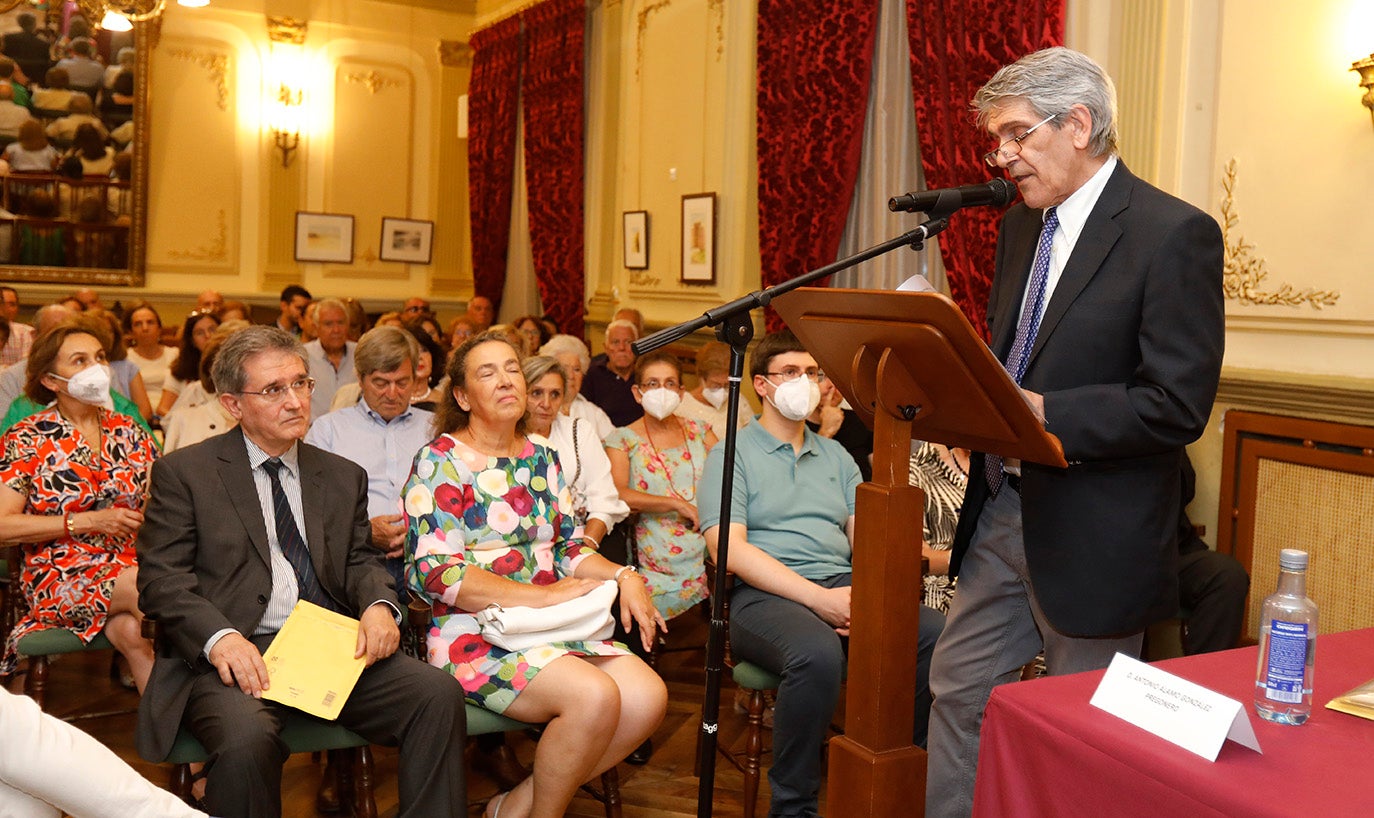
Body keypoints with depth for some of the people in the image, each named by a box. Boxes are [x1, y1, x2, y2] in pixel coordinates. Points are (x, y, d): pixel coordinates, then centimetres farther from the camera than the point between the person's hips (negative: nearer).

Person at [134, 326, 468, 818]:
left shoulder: (344, 477, 19)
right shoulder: (184, 473, 6)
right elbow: (161, 578, -1)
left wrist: (378, 604, -7)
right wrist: (219, 637, -20)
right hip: (237, 653, -3)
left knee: (438, 693, -21)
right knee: (246, 736, -35)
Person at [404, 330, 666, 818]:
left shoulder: (542, 459, 15)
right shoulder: (441, 462, -4)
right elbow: (432, 572, -14)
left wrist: (623, 576, -5)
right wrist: (539, 595, -18)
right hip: (475, 634, -6)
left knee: (647, 697, -17)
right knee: (594, 696, -29)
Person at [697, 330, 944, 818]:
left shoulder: (836, 457, 22)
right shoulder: (732, 456, 5)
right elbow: (730, 550, -9)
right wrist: (818, 598, -18)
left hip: (841, 587, 5)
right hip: (763, 594, -5)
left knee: (935, 633, -22)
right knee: (818, 654, -38)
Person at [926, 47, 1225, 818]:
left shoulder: (1175, 233, -14)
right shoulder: (1021, 227, 9)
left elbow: (1178, 406, -20)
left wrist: (1038, 412, -25)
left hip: (1094, 537, -7)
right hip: (1000, 513, 7)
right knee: (959, 694, 16)